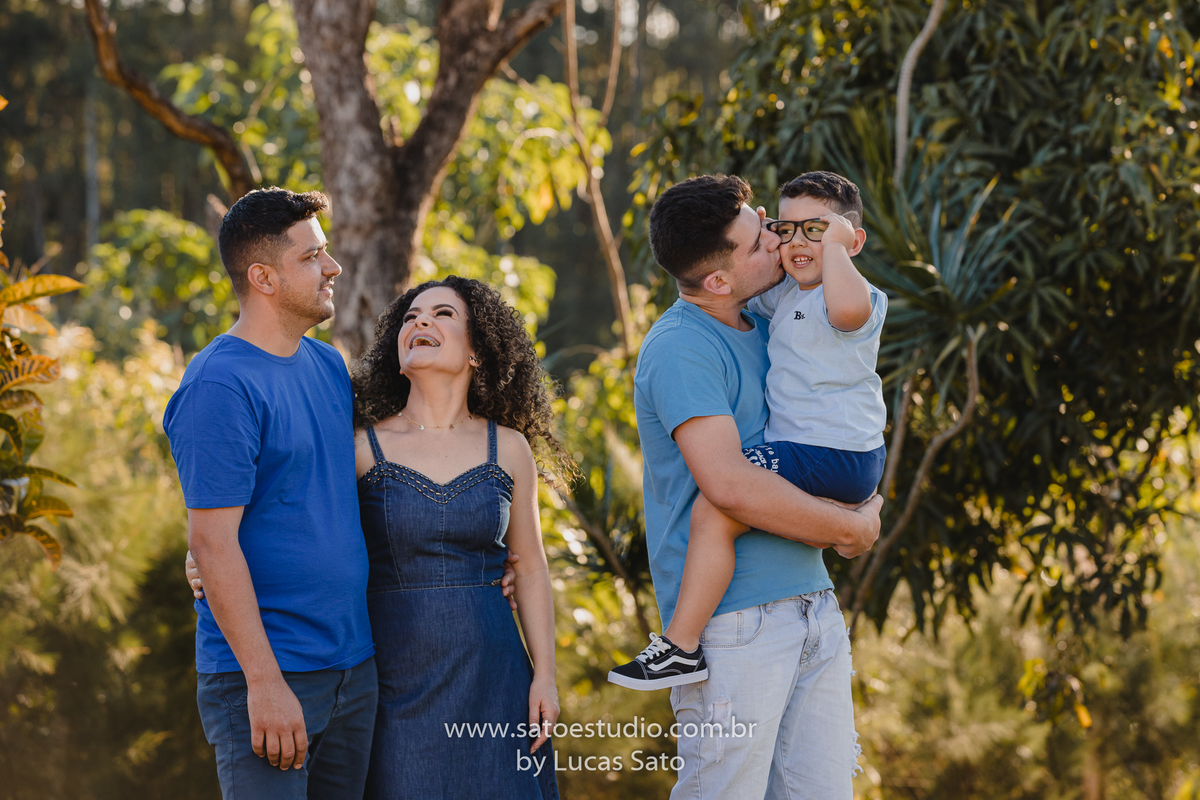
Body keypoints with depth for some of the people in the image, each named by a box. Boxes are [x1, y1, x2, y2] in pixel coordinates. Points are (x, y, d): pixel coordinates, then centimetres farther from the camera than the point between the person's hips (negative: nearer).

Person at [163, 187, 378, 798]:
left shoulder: (328, 365, 12)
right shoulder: (218, 386, -14)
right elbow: (212, 542, -17)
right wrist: (265, 681, -21)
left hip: (354, 666, 8)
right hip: (266, 675, -8)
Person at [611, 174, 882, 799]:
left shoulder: (762, 326, 13)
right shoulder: (680, 347, -13)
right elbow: (728, 484, -22)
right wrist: (850, 528, -13)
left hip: (811, 603, 8)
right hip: (733, 619, -8)